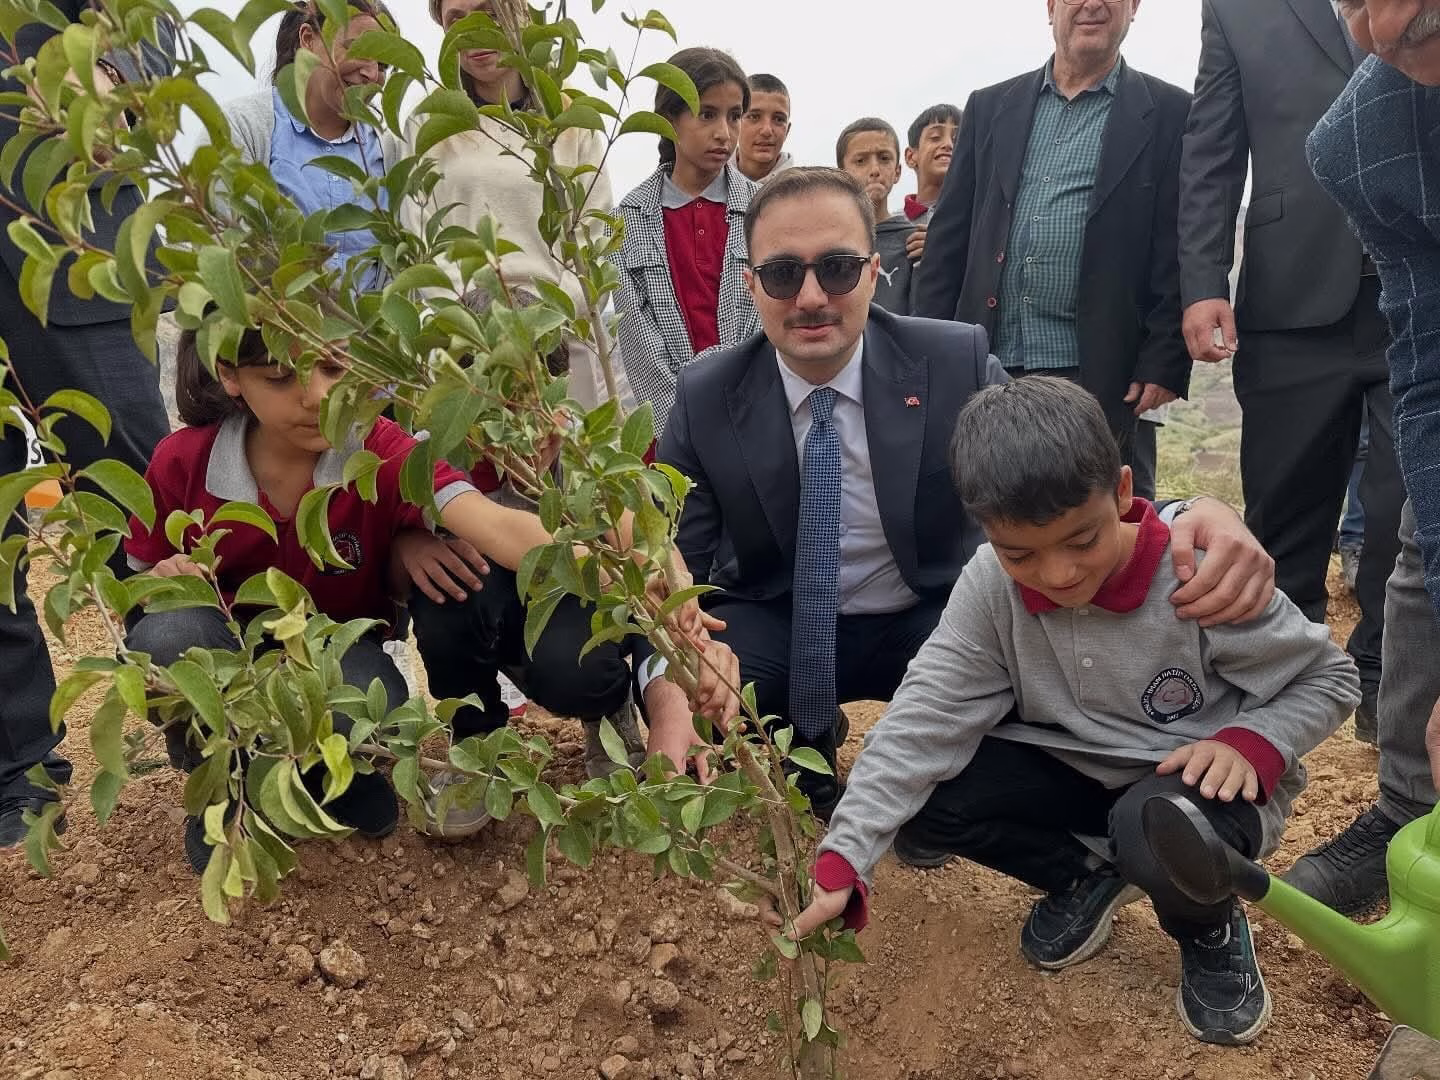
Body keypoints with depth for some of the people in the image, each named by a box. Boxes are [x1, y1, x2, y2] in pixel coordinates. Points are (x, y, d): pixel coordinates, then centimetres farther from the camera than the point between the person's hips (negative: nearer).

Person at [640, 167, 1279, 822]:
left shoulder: (955, 365, -14)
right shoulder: (704, 398, -11)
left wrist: (1190, 519, -40)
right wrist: (667, 693, -34)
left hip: (931, 625, 0)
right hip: (771, 629, 1)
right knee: (684, 692, -30)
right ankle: (807, 755, 7)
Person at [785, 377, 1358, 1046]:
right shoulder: (989, 588, -17)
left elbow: (1328, 676, -9)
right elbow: (923, 721, -21)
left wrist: (1250, 745, -29)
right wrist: (840, 865, -30)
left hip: (1198, 783, -3)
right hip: (1074, 769, 4)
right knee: (920, 798, -19)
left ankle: (1210, 928, 1)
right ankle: (1084, 877, 9)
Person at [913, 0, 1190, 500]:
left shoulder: (1168, 115, 5)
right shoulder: (990, 108, 14)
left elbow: (1181, 257, 0)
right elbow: (948, 240, 11)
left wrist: (1163, 365, -9)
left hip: (1103, 379, -2)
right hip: (987, 370, 3)